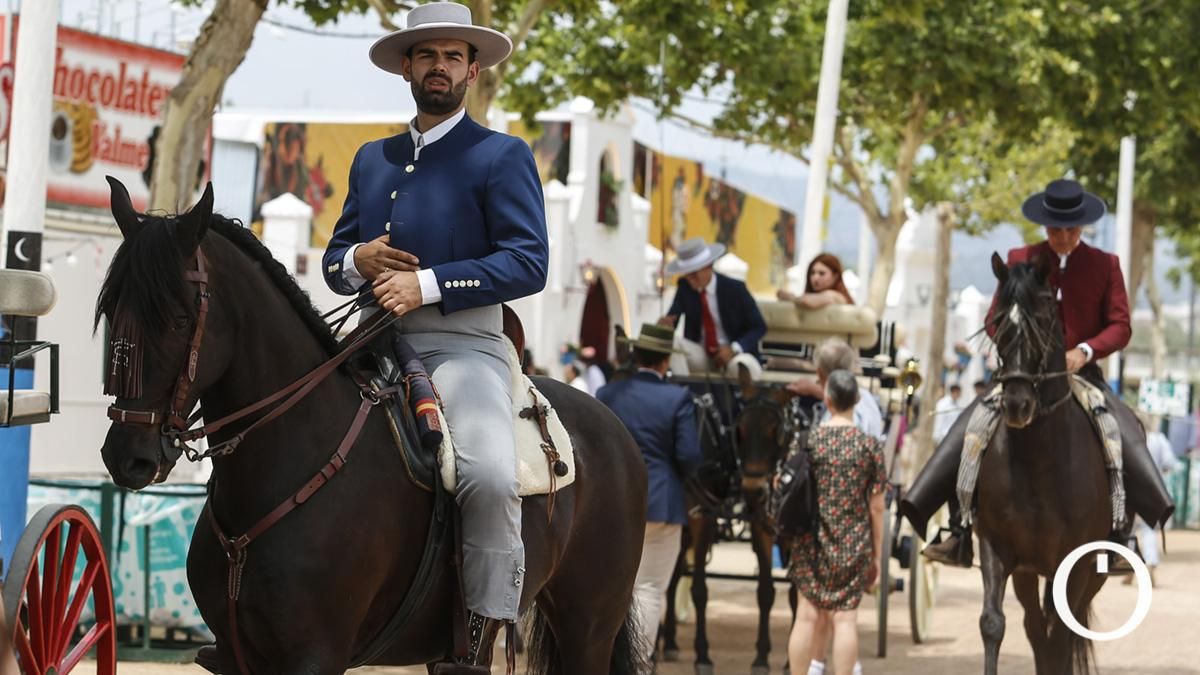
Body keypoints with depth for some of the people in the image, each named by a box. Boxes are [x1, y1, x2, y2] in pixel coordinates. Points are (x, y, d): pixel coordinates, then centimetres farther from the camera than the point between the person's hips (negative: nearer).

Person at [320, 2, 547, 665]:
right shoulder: (372, 159, 19)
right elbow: (333, 257, 23)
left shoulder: (503, 156, 2)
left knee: (489, 475, -33)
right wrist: (356, 261, -3)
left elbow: (528, 263, -10)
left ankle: (478, 645, -22)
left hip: (461, 348, -6)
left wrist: (427, 285, -19)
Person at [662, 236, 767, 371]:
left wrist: (734, 349, -23)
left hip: (735, 355, -3)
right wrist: (665, 323, -30)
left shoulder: (735, 289, -12)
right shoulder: (685, 286, -1)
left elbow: (759, 327, -7)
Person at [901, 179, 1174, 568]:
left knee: (1122, 431, -26)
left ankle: (1117, 529, -19)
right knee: (972, 429, -20)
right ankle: (960, 531, -19)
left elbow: (1120, 326, 1)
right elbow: (995, 320, 9)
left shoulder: (1105, 266, 4)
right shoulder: (1019, 260, 7)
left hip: (1081, 371, -1)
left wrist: (1084, 351, -18)